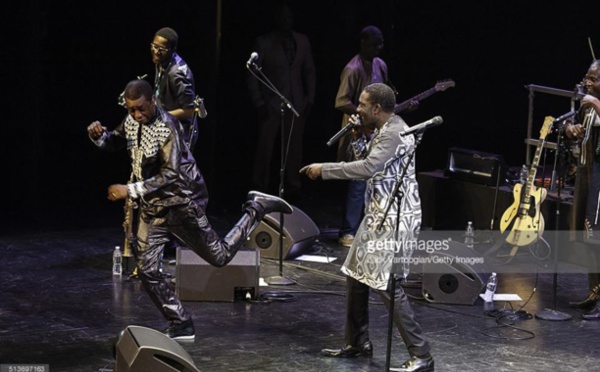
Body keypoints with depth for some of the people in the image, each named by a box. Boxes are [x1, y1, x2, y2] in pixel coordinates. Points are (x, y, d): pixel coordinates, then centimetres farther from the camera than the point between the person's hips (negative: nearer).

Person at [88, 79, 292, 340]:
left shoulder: (166, 128, -24)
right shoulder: (132, 121, 0)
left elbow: (170, 176, -28)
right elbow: (114, 142, 16)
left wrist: (130, 190, -32)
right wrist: (98, 135, -9)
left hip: (180, 203, -7)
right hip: (151, 207, 7)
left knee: (219, 257, 7)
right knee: (147, 270, -3)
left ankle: (256, 208, 24)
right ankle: (181, 325, 7)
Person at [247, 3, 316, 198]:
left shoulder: (302, 41, 9)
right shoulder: (264, 42, -1)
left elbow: (309, 71, 14)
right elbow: (252, 74, -1)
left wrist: (310, 99, 6)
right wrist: (258, 103, -8)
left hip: (296, 103, 3)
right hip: (271, 104, -3)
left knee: (294, 148, 3)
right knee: (265, 147, -2)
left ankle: (293, 188, 10)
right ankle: (260, 189, 5)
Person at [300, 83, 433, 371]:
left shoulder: (395, 133, -19)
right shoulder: (382, 131, 14)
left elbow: (368, 168, -29)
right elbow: (368, 165, 19)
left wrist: (324, 169, -23)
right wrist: (357, 137, 6)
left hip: (395, 220, -11)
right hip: (378, 216, 11)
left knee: (386, 284, -13)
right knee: (355, 276, 15)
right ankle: (358, 343, 27)